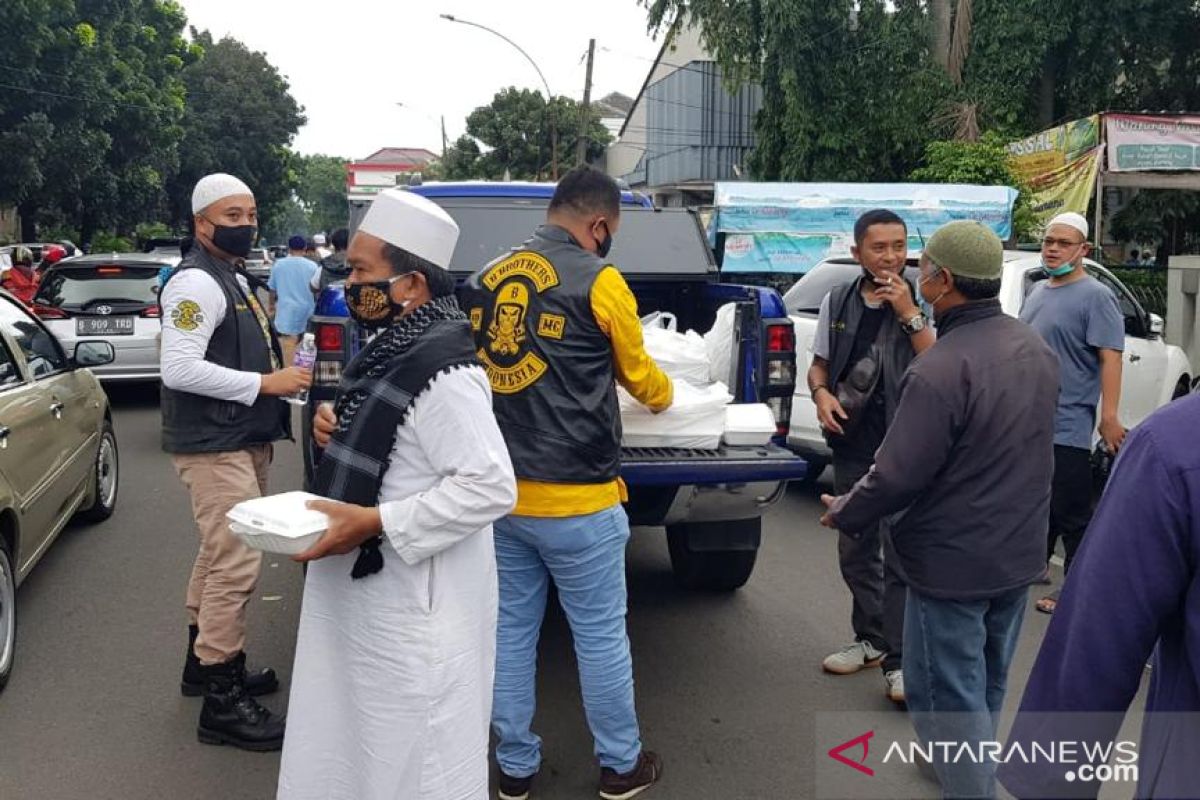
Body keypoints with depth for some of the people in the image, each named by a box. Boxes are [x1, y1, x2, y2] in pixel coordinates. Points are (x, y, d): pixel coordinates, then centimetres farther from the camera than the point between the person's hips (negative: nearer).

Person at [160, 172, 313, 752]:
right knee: (237, 565, -10)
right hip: (213, 448, -11)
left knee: (219, 556, 19)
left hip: (242, 441, 11)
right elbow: (179, 369, -24)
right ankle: (221, 703, -2)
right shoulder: (196, 282, -15)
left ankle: (205, 661, 35)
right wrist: (265, 383, -21)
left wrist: (280, 371, 6)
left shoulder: (234, 278, 16)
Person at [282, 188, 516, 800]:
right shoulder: (395, 349, 6)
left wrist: (374, 521, -26)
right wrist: (341, 428, 1)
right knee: (355, 741, 24)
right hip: (366, 590, 10)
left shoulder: (442, 372, -24)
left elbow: (490, 488, -27)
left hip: (413, 610, -9)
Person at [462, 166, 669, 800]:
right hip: (576, 497, -5)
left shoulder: (487, 278, 8)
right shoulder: (598, 280, -8)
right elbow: (636, 374, 6)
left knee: (510, 631, 15)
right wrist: (664, 395, 28)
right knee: (600, 635, 10)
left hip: (502, 491, 6)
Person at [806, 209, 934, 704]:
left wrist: (908, 314, -21)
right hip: (851, 445, 5)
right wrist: (821, 394, -6)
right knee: (855, 549, 15)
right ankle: (870, 639, 32)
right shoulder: (838, 302, 5)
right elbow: (820, 363, 15)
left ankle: (899, 662, 5)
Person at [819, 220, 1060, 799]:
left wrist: (842, 513, -6)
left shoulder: (939, 371, -28)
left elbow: (898, 476, -25)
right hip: (1019, 553, 9)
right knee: (987, 685, 26)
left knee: (947, 696, 7)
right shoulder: (1036, 349, 0)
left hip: (954, 563, -9)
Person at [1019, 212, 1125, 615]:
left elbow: (1110, 358, -15)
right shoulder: (1037, 291, 15)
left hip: (1067, 427, -7)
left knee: (1070, 513, -1)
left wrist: (1109, 417, -22)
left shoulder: (1095, 297, -9)